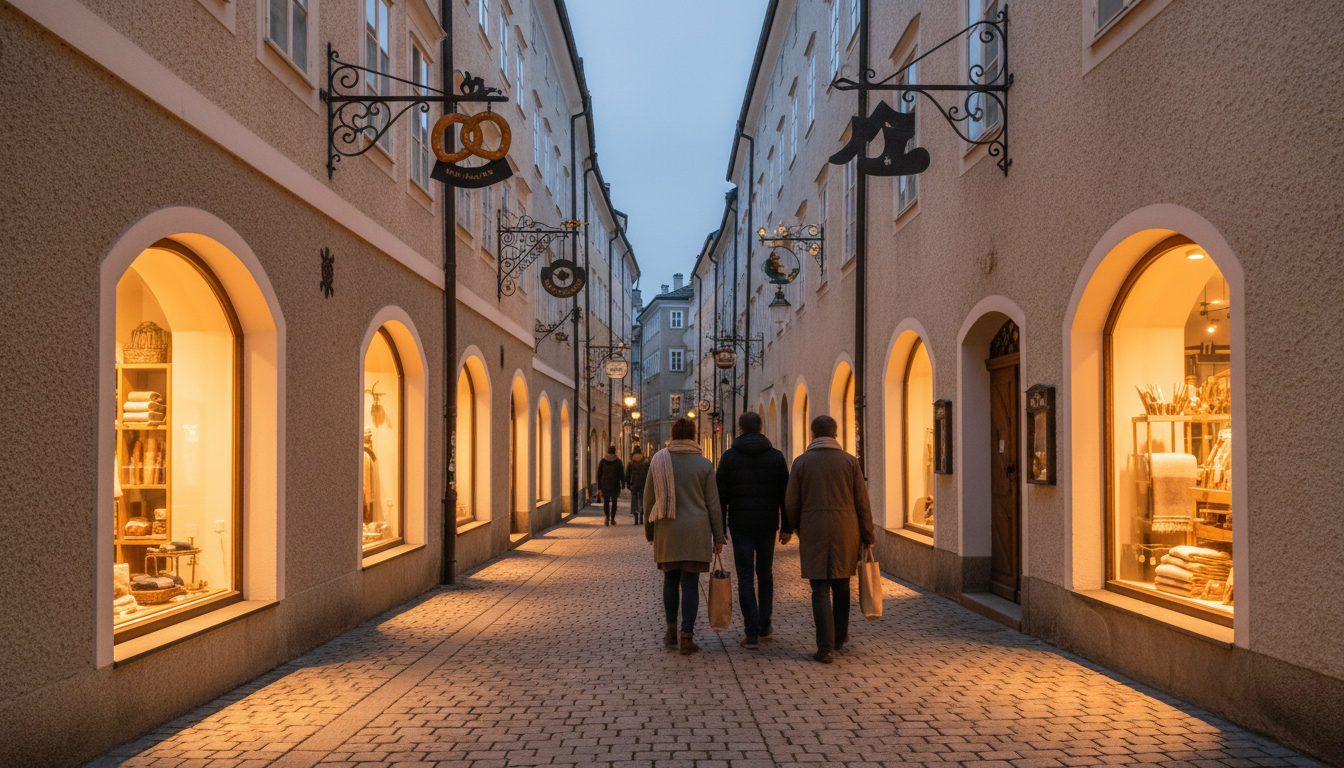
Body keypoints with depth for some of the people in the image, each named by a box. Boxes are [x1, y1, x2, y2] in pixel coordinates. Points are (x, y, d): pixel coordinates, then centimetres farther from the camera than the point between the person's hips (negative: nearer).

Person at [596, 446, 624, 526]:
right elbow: (621, 473, -3)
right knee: (614, 502, 12)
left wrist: (599, 486, 8)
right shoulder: (618, 461, -2)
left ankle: (607, 519, -14)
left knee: (606, 502, 4)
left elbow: (599, 474, 3)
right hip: (615, 484, 0)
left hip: (605, 484, 0)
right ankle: (612, 519, 14)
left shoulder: (603, 461, 0)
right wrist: (623, 484, 2)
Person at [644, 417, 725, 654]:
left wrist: (649, 530, 13)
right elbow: (713, 503, -2)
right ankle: (687, 637, -1)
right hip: (696, 531, -1)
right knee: (690, 583, 2)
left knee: (670, 579, 17)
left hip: (667, 529, 1)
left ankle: (671, 630, 23)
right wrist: (718, 536, 5)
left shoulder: (659, 460, 0)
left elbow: (650, 499, 2)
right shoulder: (703, 463, -2)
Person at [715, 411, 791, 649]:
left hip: (740, 525, -2)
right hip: (767, 524, 2)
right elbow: (785, 493, 2)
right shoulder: (776, 456, 3)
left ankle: (752, 633, -4)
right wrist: (787, 527, 6)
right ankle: (764, 625, 25)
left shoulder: (729, 457, -2)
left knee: (745, 577, 0)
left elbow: (721, 495, -3)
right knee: (765, 573, 18)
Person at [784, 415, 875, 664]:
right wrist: (867, 536, 9)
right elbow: (862, 503, 0)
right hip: (845, 533, 2)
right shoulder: (850, 461, 1)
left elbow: (791, 504, 0)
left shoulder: (801, 462, 0)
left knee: (820, 590, 1)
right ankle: (839, 637, 32)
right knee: (841, 587, 18)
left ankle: (826, 648, -4)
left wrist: (798, 529, 17)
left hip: (813, 534, -1)